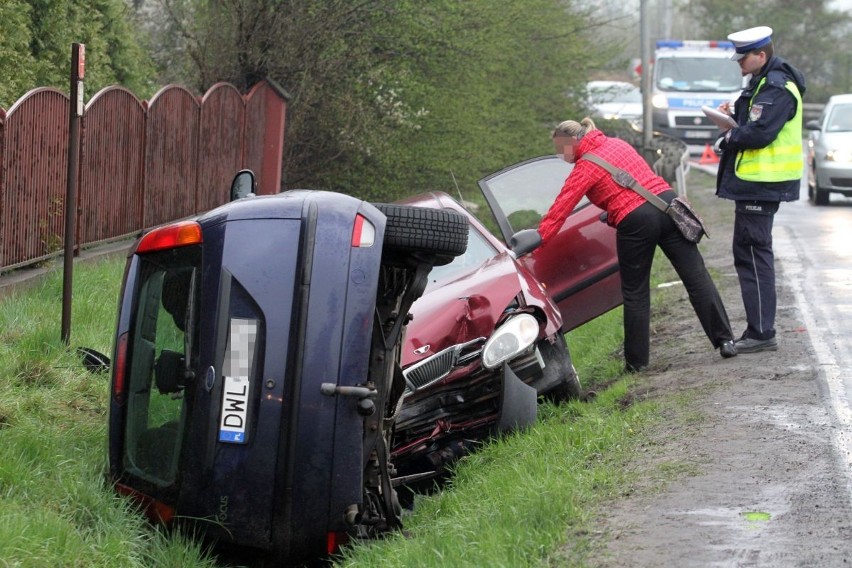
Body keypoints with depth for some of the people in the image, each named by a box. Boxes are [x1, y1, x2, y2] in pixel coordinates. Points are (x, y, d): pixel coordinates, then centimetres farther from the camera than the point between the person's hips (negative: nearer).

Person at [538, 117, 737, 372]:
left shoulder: (585, 168, -1)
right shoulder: (617, 144, 17)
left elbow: (560, 209, -4)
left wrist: (537, 239, -2)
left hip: (635, 223, -6)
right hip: (666, 201, 6)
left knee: (636, 294, 9)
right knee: (696, 276, 6)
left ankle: (636, 360, 15)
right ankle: (725, 340, 6)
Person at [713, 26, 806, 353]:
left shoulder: (777, 89, -17)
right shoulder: (763, 84, 17)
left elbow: (760, 133, -25)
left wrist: (728, 138, -10)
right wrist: (734, 116, 3)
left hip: (761, 185, -11)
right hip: (756, 182, 11)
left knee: (753, 254, -8)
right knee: (750, 254, 15)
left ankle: (761, 333, -6)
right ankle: (759, 330, 22)